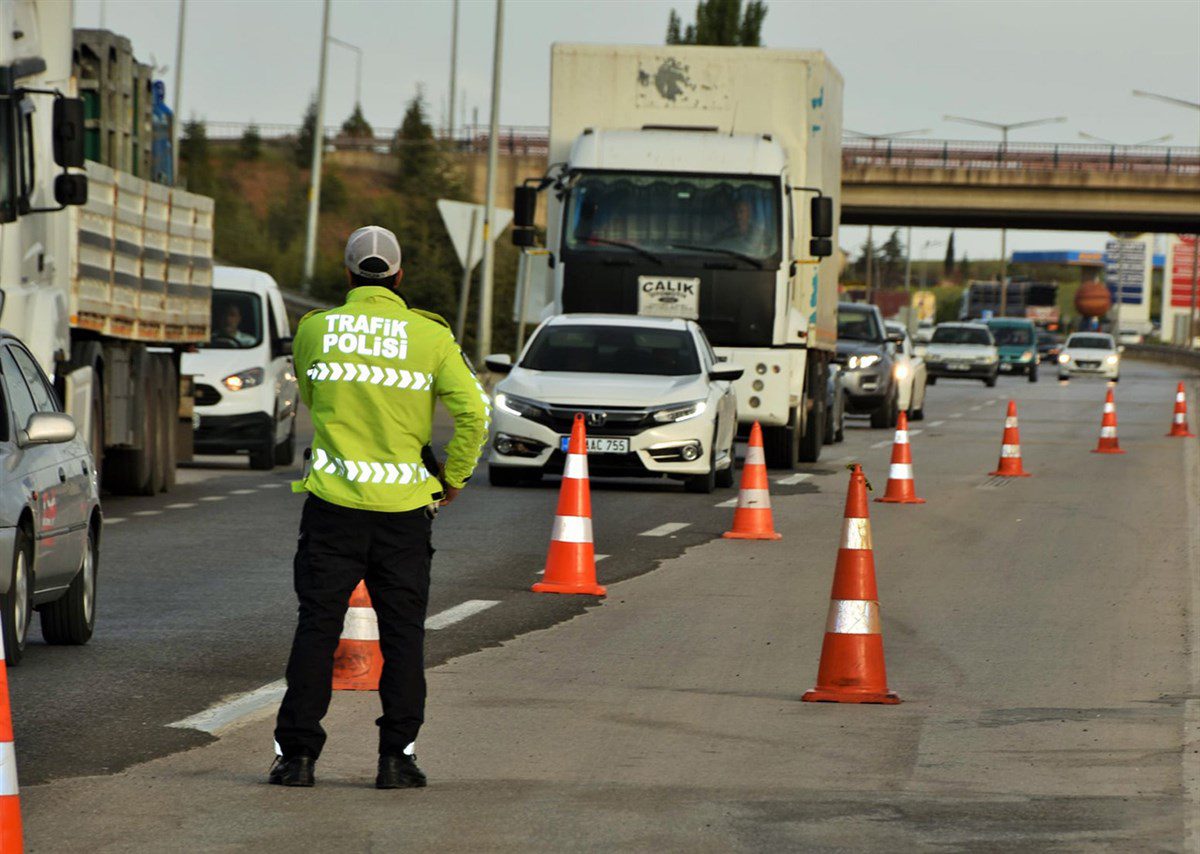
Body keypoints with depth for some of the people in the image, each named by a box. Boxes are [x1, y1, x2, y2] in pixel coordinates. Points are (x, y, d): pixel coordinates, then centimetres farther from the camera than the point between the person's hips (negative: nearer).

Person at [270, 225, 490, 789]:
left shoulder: (314, 330, 1)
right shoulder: (430, 335, -3)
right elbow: (473, 412, -7)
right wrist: (453, 477, 7)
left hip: (333, 500, 1)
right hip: (403, 507, -1)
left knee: (317, 627, 5)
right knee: (403, 633, 8)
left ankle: (297, 753, 4)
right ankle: (397, 756, 6)